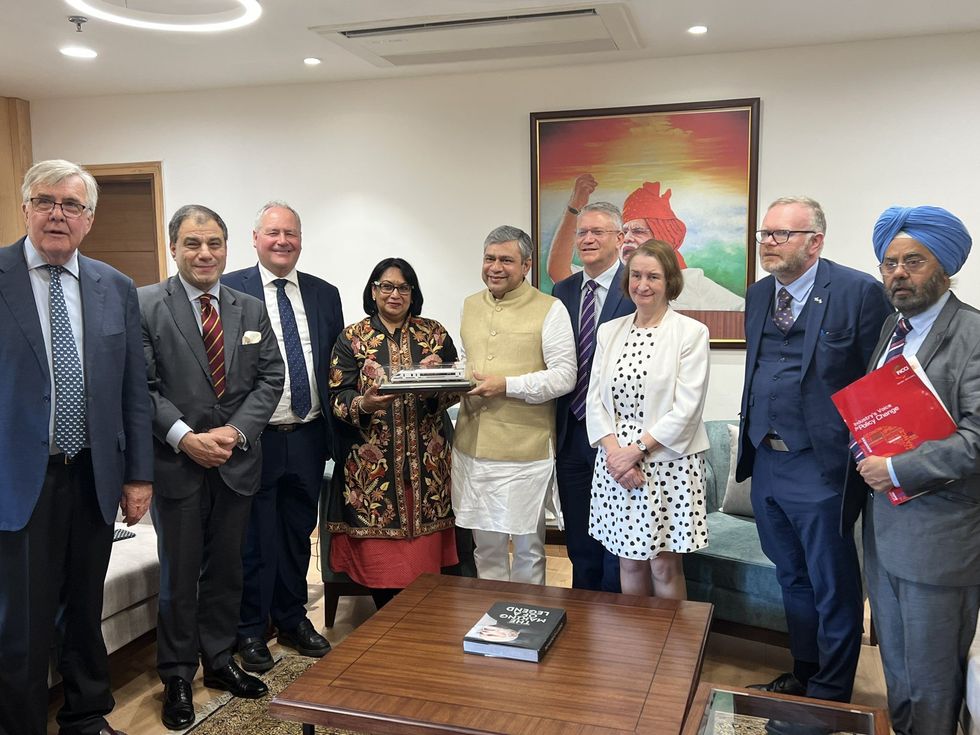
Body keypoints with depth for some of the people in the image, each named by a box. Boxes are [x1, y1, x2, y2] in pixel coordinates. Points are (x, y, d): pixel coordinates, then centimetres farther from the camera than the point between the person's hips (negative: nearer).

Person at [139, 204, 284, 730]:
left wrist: (236, 430, -11)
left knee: (226, 568, 15)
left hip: (236, 461, 4)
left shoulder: (251, 309, 7)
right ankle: (177, 676, 24)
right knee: (179, 574, 8)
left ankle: (219, 660, 32)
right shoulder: (144, 305, -5)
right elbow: (142, 386, -9)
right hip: (175, 463, -3)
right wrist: (185, 437, -18)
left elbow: (269, 378, 3)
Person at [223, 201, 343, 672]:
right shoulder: (229, 290, -4)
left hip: (308, 438, 4)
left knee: (298, 534, 16)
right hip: (254, 437, -4)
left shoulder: (324, 294, 9)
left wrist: (334, 430, 4)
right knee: (254, 538, 7)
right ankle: (251, 630, 23)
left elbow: (337, 365, 11)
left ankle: (292, 620, 32)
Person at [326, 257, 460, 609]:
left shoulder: (434, 333, 8)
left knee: (426, 556, 4)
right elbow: (338, 399, -3)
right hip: (372, 464, -1)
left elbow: (456, 388, 4)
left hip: (426, 462, 2)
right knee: (379, 557, 1)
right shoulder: (352, 338, 4)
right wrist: (364, 404, -24)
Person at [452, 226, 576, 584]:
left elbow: (564, 376, -10)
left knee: (527, 548, 9)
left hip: (525, 452, -5)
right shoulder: (470, 305, 13)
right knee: (486, 545, 16)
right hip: (472, 446, 5)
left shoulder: (549, 309, -5)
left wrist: (507, 386, -19)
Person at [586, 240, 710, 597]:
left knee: (665, 566, 4)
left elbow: (686, 409, -12)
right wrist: (614, 451, -9)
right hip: (616, 463, 4)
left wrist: (637, 450, -15)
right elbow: (596, 399, 5)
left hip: (669, 464, -4)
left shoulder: (691, 332, -5)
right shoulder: (609, 331, 9)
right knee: (629, 562, 12)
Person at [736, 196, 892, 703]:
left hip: (821, 467, -7)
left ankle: (831, 694, 26)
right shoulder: (758, 295, 9)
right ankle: (803, 676, 39)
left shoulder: (858, 292, -12)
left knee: (833, 589, 8)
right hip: (765, 464, 7)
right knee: (792, 580, 21)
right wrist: (749, 444, 15)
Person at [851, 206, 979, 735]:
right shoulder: (890, 328, 10)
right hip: (883, 522, 7)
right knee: (895, 662, 21)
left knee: (931, 673, 8)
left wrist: (898, 470, -19)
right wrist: (867, 460, 0)